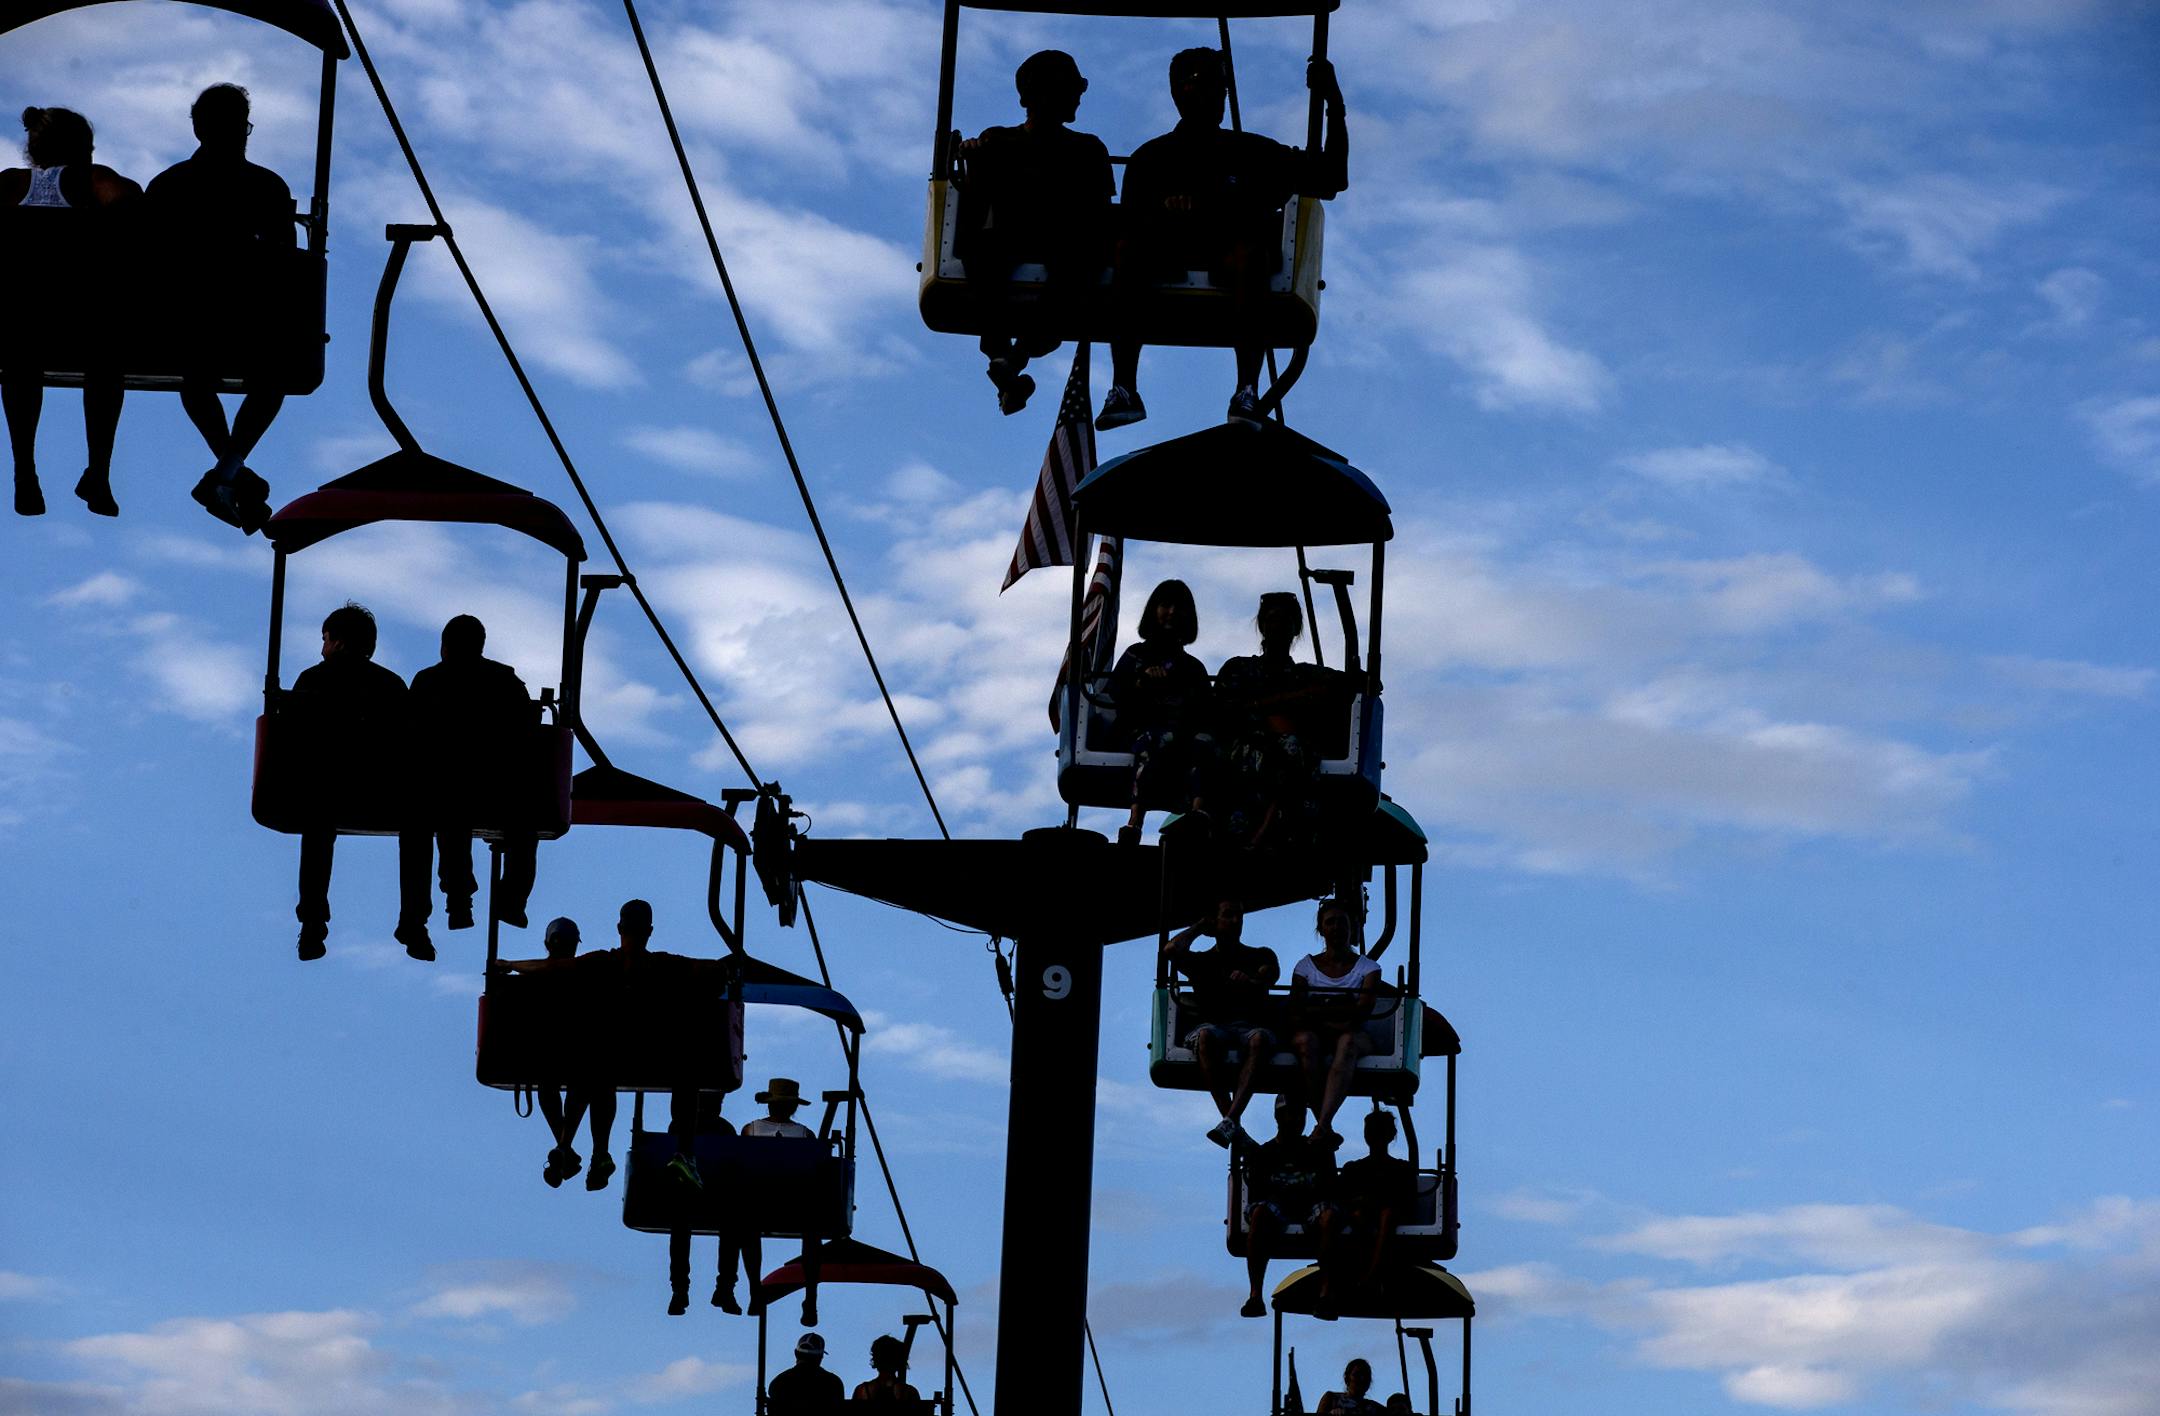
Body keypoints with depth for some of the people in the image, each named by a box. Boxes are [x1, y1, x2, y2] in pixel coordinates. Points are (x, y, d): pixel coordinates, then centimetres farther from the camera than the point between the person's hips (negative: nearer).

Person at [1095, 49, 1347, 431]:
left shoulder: (1252, 152, 21)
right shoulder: (1151, 158, 20)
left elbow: (1333, 179, 18)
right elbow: (1130, 220, 7)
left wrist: (1334, 105, 11)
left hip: (1230, 260, 0)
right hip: (1166, 258, 0)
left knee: (1250, 249, -37)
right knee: (1130, 245, -34)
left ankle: (1247, 391, -51)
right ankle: (1123, 389, -44)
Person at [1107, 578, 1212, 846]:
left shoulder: (1194, 667, 30)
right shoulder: (1135, 655, 24)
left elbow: (1206, 711, 16)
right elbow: (1116, 693, 7)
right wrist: (1142, 682, -10)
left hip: (1187, 731, 2)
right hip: (1143, 729, -2)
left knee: (1205, 743, -35)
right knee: (1162, 739, -40)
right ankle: (1133, 827, -53)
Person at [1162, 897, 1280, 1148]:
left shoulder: (1260, 956, 24)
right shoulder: (1202, 961, 24)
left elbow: (1271, 974, -1)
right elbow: (1171, 950, 3)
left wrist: (1251, 980, -24)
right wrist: (1198, 928, 19)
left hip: (1250, 1026, 0)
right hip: (1214, 1025, 0)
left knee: (1259, 1038, -38)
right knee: (1206, 1035, -38)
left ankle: (1229, 1121, -50)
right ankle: (1234, 1127, -43)